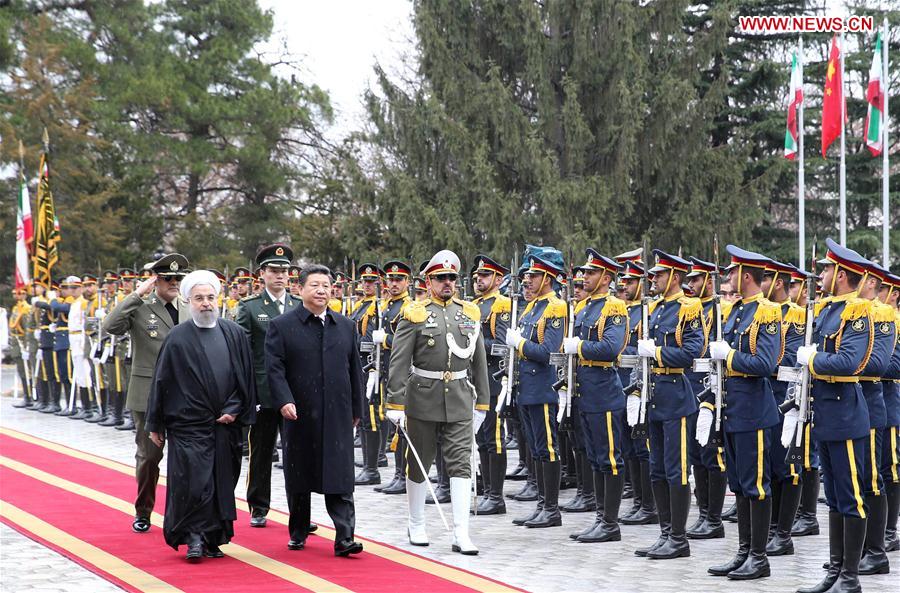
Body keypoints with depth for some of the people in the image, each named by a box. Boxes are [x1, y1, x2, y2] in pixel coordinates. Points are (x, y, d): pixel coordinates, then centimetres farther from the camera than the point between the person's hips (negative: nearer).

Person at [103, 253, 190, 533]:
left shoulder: (188, 311, 11)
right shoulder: (139, 309, -3)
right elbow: (111, 326, -21)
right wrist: (138, 295, -20)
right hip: (149, 394, -3)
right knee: (149, 456, 4)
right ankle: (143, 513, 19)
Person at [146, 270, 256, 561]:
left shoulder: (234, 333, 5)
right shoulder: (177, 338, -3)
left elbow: (246, 377, 10)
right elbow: (161, 382, 1)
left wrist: (234, 410, -1)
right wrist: (155, 425, 2)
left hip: (225, 425, 3)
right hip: (188, 425, -3)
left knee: (222, 482, 6)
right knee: (193, 483, -8)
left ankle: (212, 538, 17)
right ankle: (195, 537, 8)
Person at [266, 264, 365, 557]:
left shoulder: (346, 326, 11)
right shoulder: (281, 326, 0)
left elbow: (354, 369, 14)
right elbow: (275, 367, -6)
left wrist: (356, 409, 12)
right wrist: (284, 401, -20)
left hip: (337, 416, 2)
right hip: (299, 415, -1)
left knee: (340, 478, -5)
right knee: (298, 477, 10)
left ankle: (344, 538, -7)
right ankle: (298, 533, 24)